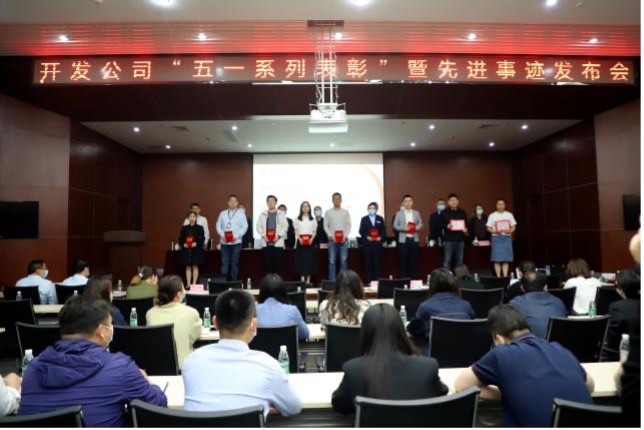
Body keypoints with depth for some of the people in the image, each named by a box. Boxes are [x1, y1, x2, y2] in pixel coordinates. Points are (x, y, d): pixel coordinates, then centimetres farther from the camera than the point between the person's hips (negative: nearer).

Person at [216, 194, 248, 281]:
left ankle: (234, 281, 11)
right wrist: (222, 235, -9)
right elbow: (218, 226, 8)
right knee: (224, 263, 2)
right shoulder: (223, 213, 11)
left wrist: (236, 236, -14)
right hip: (224, 242, 2)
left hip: (236, 242, -2)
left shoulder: (241, 213, 3)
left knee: (234, 263, 3)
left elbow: (245, 226, -4)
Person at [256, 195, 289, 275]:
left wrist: (279, 235, -11)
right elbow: (259, 226, 9)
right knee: (267, 262, 1)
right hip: (266, 242, 2)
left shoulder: (281, 214, 8)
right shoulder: (262, 214, 13)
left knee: (277, 262, -3)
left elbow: (285, 226, 1)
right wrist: (263, 235, -6)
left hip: (278, 242, -1)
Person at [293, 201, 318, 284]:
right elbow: (296, 231, 4)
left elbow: (314, 232, 8)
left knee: (309, 258, -1)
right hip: (300, 240, -1)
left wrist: (311, 239, -11)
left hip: (310, 240, 1)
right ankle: (302, 278, 2)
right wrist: (299, 238, -13)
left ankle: (308, 279, 3)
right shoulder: (297, 219, 8)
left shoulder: (313, 219, 10)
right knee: (301, 258, -3)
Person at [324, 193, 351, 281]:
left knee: (343, 261, 2)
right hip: (332, 239, 0)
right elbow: (325, 226, 3)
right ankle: (332, 280, 5)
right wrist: (331, 236, -10)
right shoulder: (328, 212, 6)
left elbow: (349, 225, 5)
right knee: (332, 261, 0)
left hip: (344, 239, 1)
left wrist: (345, 235, -9)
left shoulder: (346, 212, 8)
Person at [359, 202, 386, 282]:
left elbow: (384, 230, 7)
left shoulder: (380, 219, 11)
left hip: (377, 243, 1)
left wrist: (381, 237, -11)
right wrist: (366, 237, -15)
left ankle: (376, 279, 7)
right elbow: (361, 231, 1)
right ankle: (369, 279, 5)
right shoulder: (364, 219, 7)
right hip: (367, 243, -1)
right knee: (368, 262, 0)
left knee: (377, 261, 2)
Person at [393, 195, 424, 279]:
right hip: (403, 240, -2)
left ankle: (414, 278, 14)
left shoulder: (416, 213, 11)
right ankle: (403, 278, 10)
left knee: (414, 260, 5)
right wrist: (404, 228, -16)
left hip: (414, 239, 2)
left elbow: (420, 224, 9)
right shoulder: (399, 214, 2)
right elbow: (395, 226, -2)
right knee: (403, 260, 2)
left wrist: (416, 228, -12)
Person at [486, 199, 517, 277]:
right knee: (497, 259, -5)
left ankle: (505, 276, 6)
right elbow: (488, 228, 2)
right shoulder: (492, 216, 3)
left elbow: (513, 227, 10)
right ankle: (498, 276, 0)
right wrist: (495, 231, -17)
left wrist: (510, 231, -12)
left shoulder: (509, 215, 9)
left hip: (507, 237, 2)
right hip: (496, 238, -2)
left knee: (506, 259, 1)